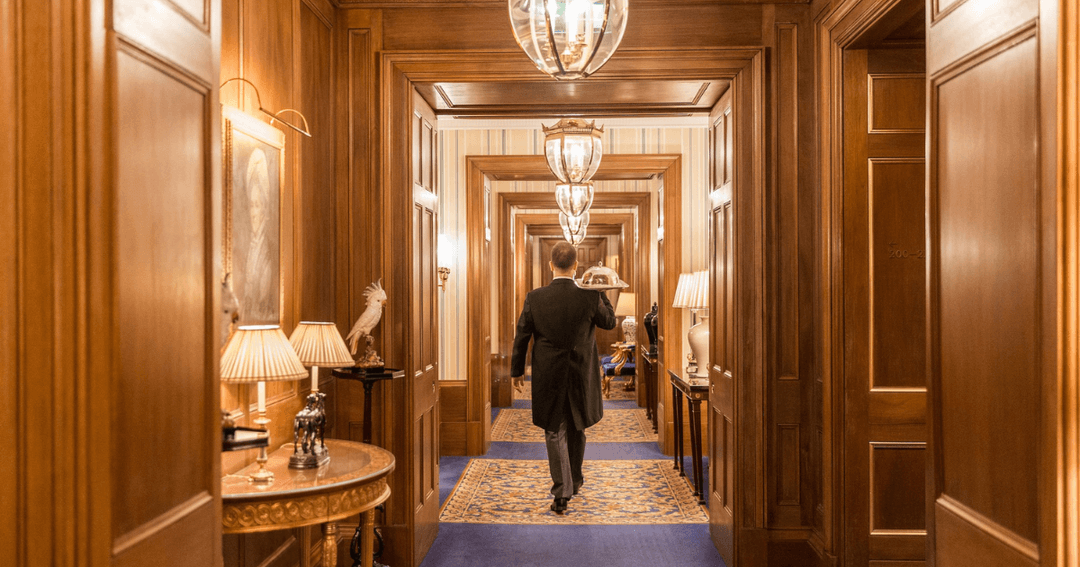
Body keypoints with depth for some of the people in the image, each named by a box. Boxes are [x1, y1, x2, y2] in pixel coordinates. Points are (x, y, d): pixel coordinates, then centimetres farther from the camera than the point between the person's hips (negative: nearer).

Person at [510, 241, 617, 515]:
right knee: (576, 429, 22)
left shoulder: (534, 298, -12)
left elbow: (521, 337, -2)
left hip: (547, 377, -1)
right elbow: (609, 322, 6)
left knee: (555, 434, 10)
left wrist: (517, 369, 11)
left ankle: (562, 494, 5)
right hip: (582, 377, 1)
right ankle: (574, 479, 41)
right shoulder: (590, 297, -14)